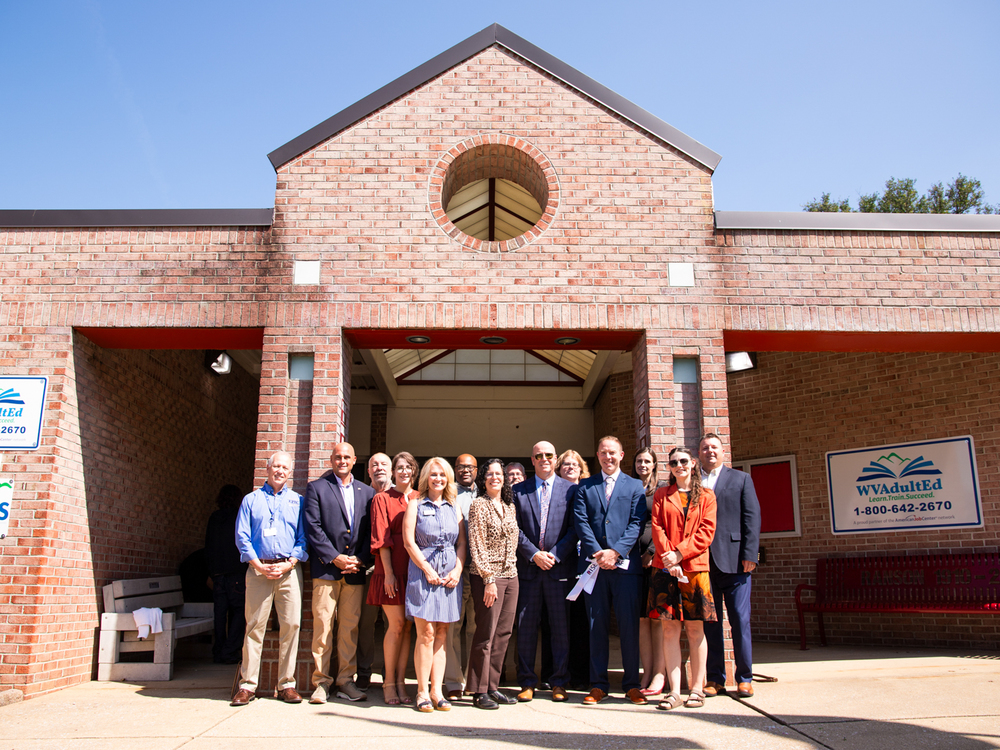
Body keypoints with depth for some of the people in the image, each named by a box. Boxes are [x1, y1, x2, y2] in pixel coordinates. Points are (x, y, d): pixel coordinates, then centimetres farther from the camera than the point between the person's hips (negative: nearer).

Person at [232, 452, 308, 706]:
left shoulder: (298, 501, 13)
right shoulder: (251, 500, 12)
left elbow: (303, 537, 7)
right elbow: (242, 536, 4)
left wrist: (289, 563, -7)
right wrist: (258, 565, -7)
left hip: (289, 569, 1)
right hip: (259, 569, -1)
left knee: (291, 625, -2)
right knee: (254, 625, -2)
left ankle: (287, 684, 6)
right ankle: (248, 685, 6)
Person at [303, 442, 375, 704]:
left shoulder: (366, 492, 13)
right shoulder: (316, 488, 5)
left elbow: (371, 531, 10)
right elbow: (313, 528, -3)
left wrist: (360, 559, -4)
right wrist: (335, 557, -10)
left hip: (355, 569, 3)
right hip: (326, 568, -2)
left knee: (350, 627, 5)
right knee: (322, 626, -2)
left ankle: (345, 680, 14)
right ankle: (321, 681, 8)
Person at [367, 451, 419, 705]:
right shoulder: (382, 499, 3)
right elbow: (381, 537, -3)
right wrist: (388, 572, -10)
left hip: (415, 569, 3)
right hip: (392, 569, -3)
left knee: (407, 626, 5)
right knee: (397, 624, -5)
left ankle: (401, 682, 13)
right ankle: (389, 682, 8)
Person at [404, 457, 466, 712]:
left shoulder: (454, 506, 14)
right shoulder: (415, 505, 4)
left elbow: (462, 542, 11)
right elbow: (409, 541, -4)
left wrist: (457, 570, -4)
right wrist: (428, 570, -10)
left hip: (450, 574, 3)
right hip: (423, 572, -3)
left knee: (442, 634, 5)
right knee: (426, 633, -7)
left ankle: (436, 690, 10)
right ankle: (422, 692, 1)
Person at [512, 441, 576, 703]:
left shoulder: (571, 490, 5)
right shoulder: (519, 491, 8)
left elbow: (575, 529, 0)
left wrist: (554, 555, -10)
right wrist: (534, 554, -9)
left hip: (559, 567, -1)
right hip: (528, 567, 1)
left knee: (560, 627, 5)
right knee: (526, 626, 4)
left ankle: (558, 683, 16)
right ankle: (527, 682, 15)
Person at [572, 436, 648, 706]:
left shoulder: (635, 486, 11)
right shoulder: (584, 487, 13)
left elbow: (637, 523, 0)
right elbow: (581, 522, 3)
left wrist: (615, 551, -11)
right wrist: (598, 552, -10)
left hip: (626, 563, -1)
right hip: (594, 563, 1)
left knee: (629, 624, 0)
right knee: (596, 625, 5)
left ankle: (632, 684, 11)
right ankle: (598, 684, 12)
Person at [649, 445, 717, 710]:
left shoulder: (706, 496, 9)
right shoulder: (661, 495, 14)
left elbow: (706, 531, -1)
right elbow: (657, 528, 4)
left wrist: (679, 553, -12)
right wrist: (668, 555, -12)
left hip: (695, 568, -1)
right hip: (666, 569, 1)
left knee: (695, 628, 3)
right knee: (669, 628, -1)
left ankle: (697, 688, 12)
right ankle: (674, 690, 2)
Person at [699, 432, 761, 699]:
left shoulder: (741, 479, 10)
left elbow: (752, 518, 3)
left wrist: (749, 555, -7)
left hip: (734, 560, -1)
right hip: (702, 562, 2)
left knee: (740, 620, 0)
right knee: (709, 621, 5)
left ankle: (744, 678, 12)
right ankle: (715, 678, 14)